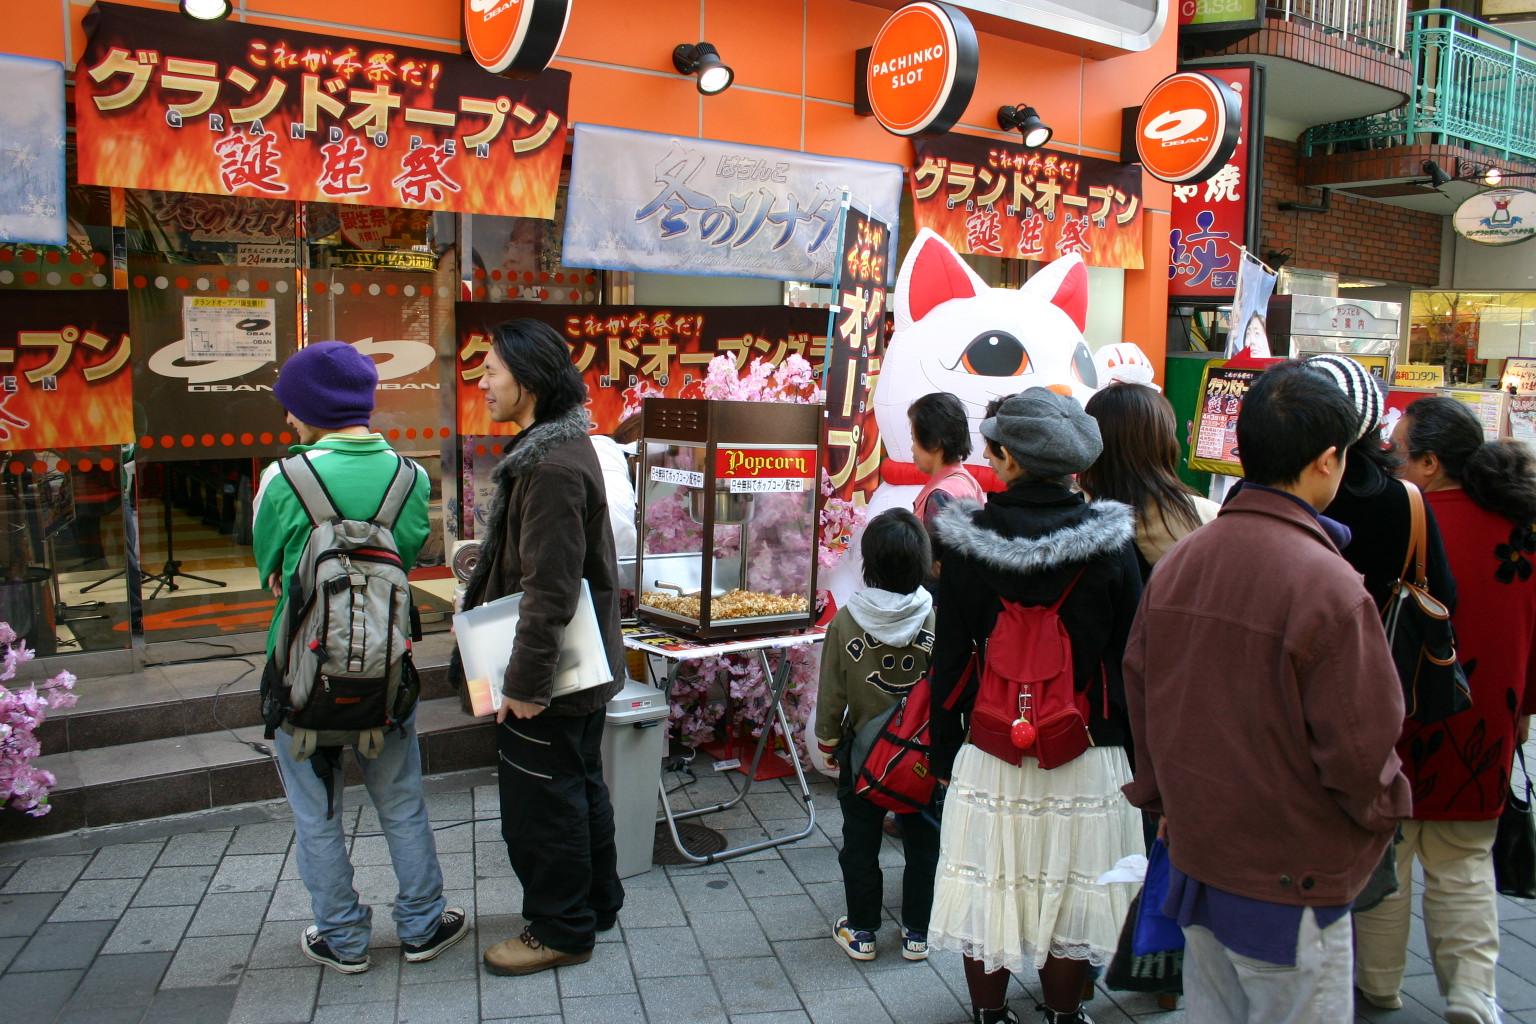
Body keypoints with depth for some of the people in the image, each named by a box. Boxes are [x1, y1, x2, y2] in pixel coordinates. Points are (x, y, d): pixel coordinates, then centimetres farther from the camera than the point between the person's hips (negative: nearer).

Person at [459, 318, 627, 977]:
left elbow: (550, 589, -27)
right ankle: (595, 902, 38)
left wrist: (524, 682, -23)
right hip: (583, 670, 11)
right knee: (580, 786, 22)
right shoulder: (558, 446, 9)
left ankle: (560, 929, 21)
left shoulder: (553, 466, -25)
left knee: (540, 802, 5)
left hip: (551, 678, -10)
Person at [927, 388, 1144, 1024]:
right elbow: (1130, 659, -3)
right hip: (1087, 758, 0)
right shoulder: (1110, 546, -8)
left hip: (988, 754, 0)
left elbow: (949, 662, -4)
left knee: (989, 895, 14)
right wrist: (1131, 751, 8)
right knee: (1071, 899, 15)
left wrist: (944, 755, 6)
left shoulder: (967, 542, -9)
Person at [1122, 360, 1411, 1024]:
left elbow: (1140, 697, 6)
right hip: (1289, 882, -6)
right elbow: (1358, 746, -17)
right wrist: (1382, 807, 5)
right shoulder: (1327, 585, -23)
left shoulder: (1176, 563, -2)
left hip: (1195, 853, 6)